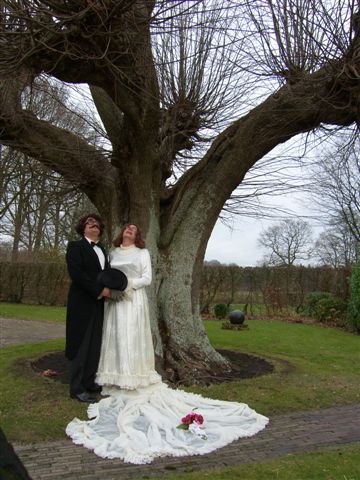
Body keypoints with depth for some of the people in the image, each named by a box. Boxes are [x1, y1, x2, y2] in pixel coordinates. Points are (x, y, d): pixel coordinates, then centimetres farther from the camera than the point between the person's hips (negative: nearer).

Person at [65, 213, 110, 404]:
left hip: (98, 303, 7)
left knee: (95, 344, 9)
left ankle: (89, 382, 20)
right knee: (81, 344, -1)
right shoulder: (75, 246, -4)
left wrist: (110, 289, -4)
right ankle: (77, 388, 8)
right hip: (82, 303, -6)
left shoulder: (102, 250, 18)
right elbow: (76, 273, -16)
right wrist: (99, 290, -17)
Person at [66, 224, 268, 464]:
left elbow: (147, 278, -3)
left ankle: (135, 382, -2)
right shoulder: (113, 253, 16)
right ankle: (117, 383, 9)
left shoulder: (142, 253, 4)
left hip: (134, 301, -4)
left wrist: (128, 284, -15)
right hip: (115, 301, 4)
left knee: (133, 340, -7)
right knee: (115, 339, 3)